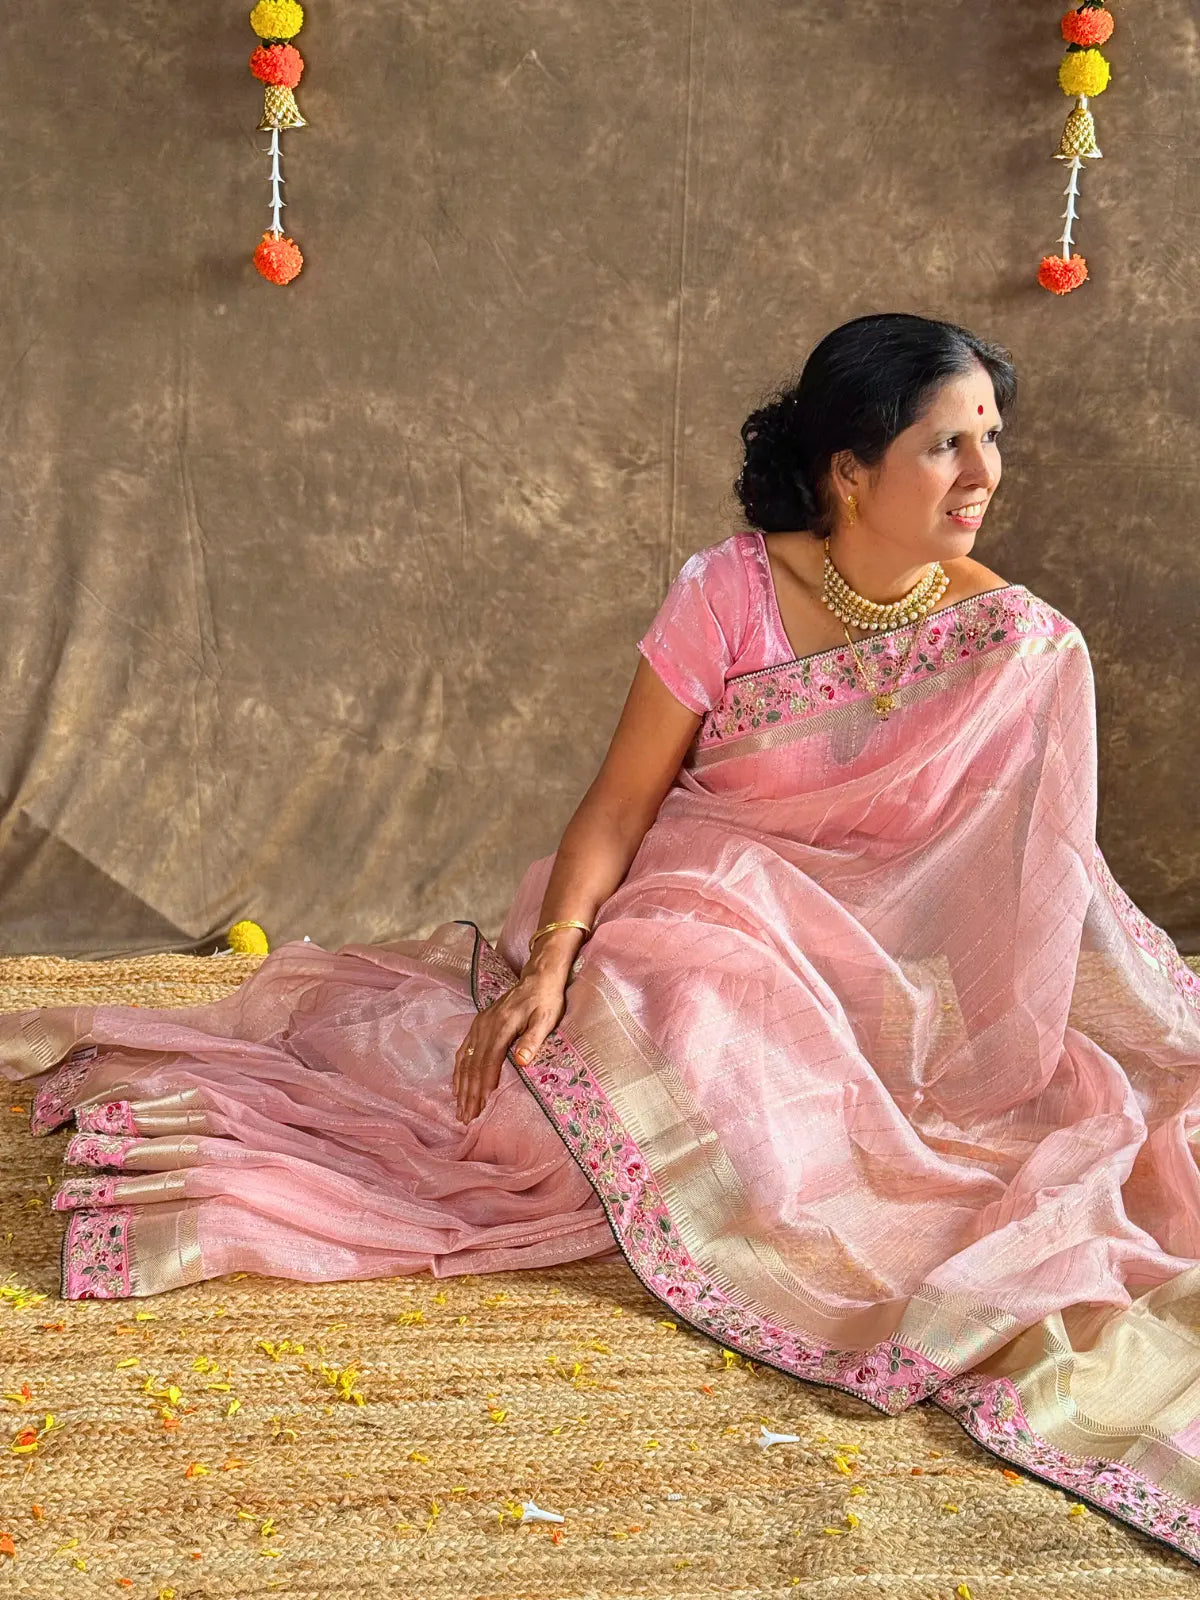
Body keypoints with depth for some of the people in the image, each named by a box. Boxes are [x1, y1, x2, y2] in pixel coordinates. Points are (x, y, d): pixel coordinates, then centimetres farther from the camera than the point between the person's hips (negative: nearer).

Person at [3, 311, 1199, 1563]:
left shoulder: (1018, 644, -9)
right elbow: (621, 801, -12)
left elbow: (1038, 867, -3)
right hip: (692, 903, -2)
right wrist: (548, 963, -25)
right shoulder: (732, 591, -14)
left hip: (876, 949, 2)